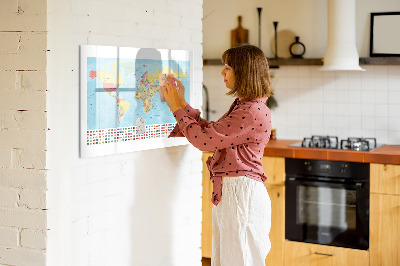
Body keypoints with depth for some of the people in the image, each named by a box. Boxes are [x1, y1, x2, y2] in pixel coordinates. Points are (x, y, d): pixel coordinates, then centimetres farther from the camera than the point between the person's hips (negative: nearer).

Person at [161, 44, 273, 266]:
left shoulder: (253, 112, -19)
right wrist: (182, 104, 14)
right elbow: (210, 132, 17)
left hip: (242, 193, -10)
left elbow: (204, 139, -19)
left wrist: (177, 108, -8)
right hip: (228, 192, 10)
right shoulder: (242, 106, 14)